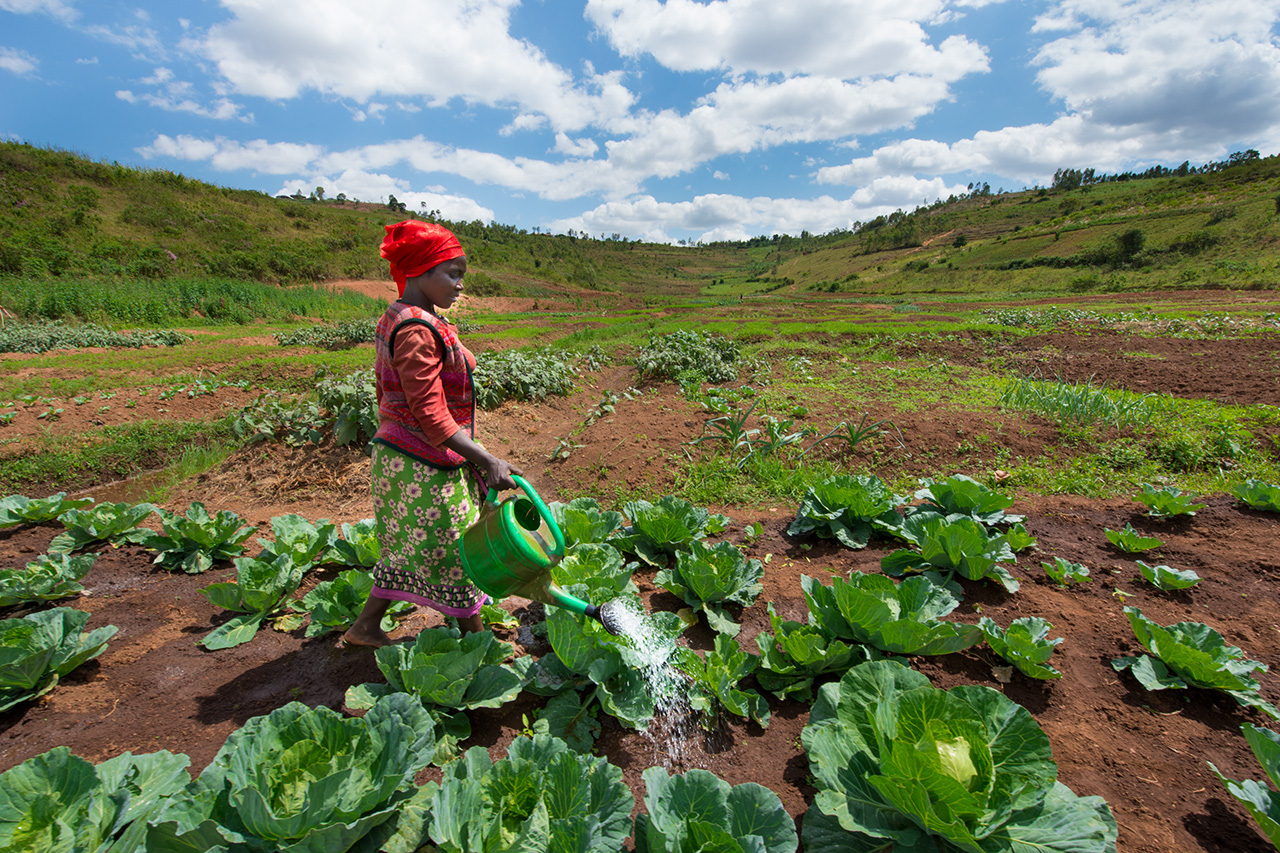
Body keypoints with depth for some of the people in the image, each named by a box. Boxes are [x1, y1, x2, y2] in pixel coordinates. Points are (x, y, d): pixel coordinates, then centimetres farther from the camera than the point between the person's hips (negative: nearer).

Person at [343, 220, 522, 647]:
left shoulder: (396, 320, 9)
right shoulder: (418, 331, -24)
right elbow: (432, 416, -27)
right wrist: (487, 460, -28)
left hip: (400, 452, 10)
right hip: (424, 466, -10)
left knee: (413, 548, 22)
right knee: (456, 550, 6)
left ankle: (366, 626, 37)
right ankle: (477, 639, 26)